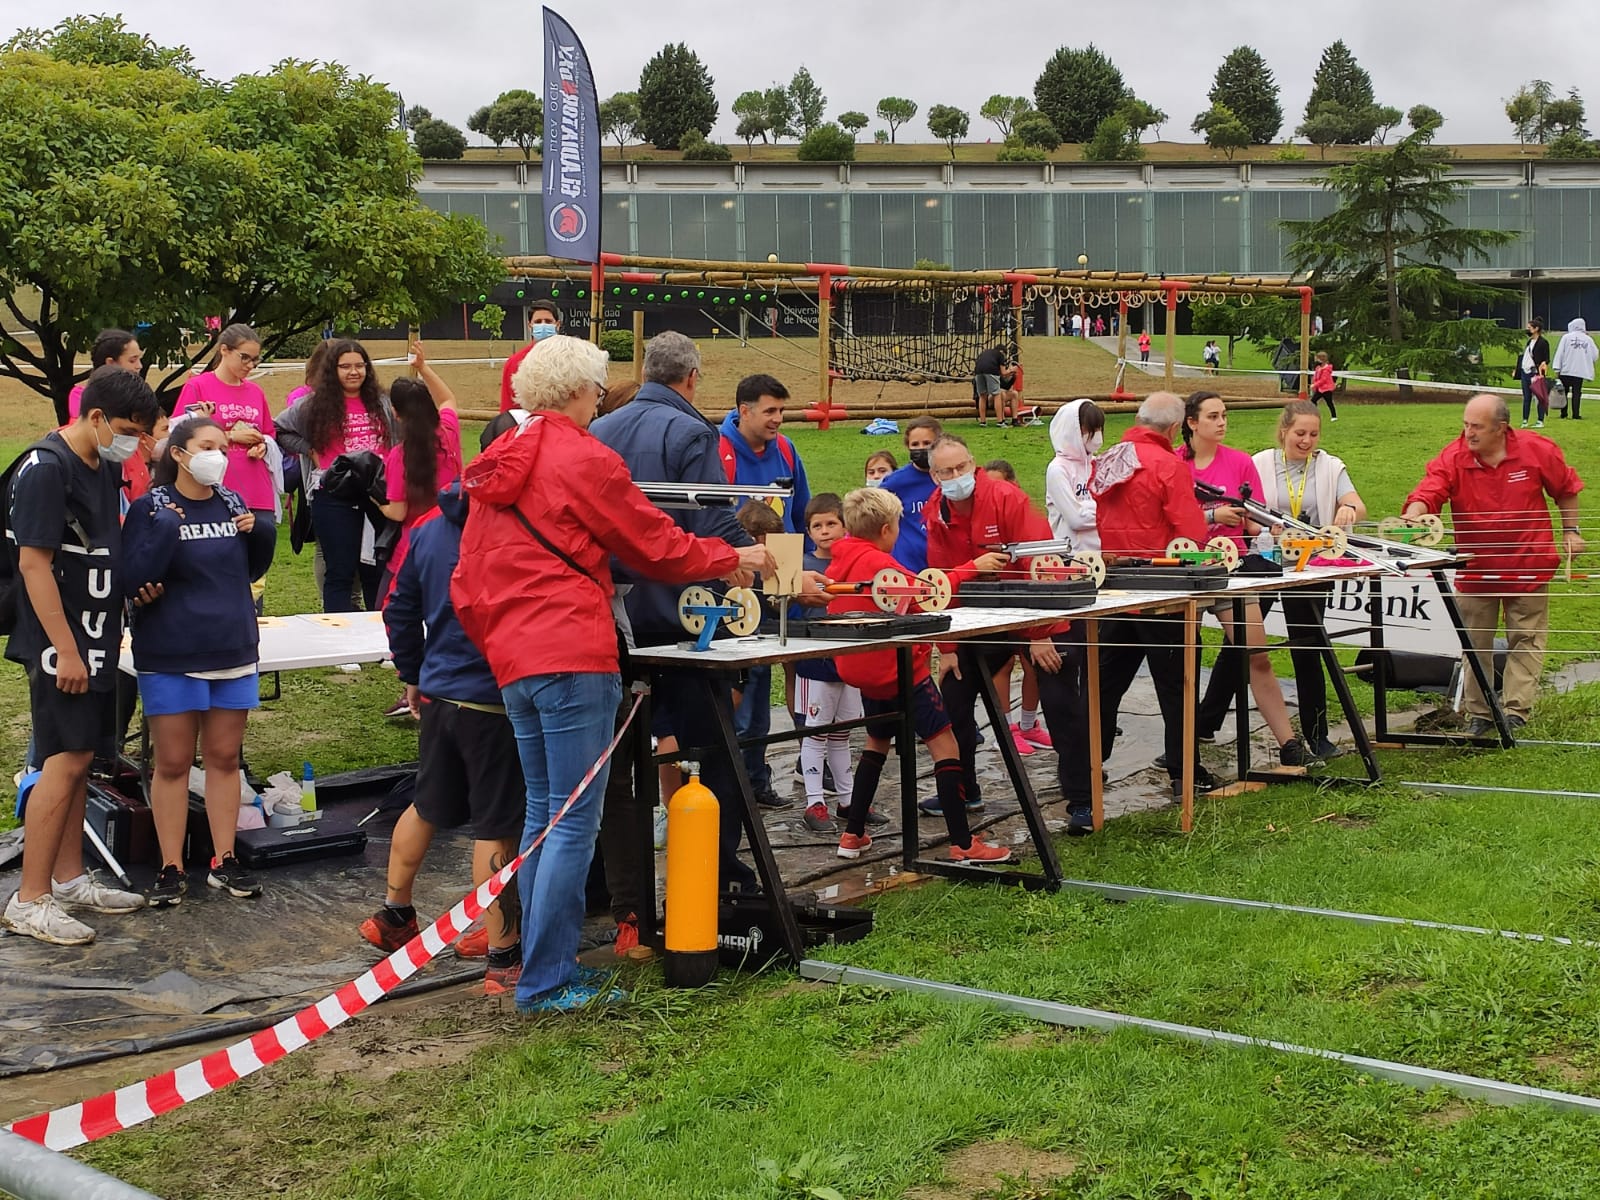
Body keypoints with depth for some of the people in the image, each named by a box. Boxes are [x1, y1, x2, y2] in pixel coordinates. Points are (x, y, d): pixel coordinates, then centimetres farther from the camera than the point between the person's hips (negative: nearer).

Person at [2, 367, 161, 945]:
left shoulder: (106, 468, 9)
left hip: (96, 639, 9)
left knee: (79, 759, 14)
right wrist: (65, 650, -21)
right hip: (61, 645, -9)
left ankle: (69, 879, 24)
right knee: (63, 763, -8)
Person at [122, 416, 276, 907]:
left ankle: (224, 861, 19)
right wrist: (165, 530, -26)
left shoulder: (231, 503, 5)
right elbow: (132, 581, -17)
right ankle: (171, 868, 12)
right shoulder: (150, 508, -9)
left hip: (233, 652, 4)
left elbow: (252, 571, 15)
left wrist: (260, 533, -3)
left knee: (224, 757, 10)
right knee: (173, 762, 3)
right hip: (171, 658, -4)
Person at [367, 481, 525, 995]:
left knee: (427, 807, 23)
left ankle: (393, 914, 38)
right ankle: (503, 958, 7)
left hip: (439, 695, 7)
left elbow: (400, 609, 14)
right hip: (496, 699, -7)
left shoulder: (428, 525, 6)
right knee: (497, 827, 0)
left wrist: (412, 675, 23)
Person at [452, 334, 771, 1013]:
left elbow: (469, 581, 17)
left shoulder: (495, 466, 17)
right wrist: (732, 560, 14)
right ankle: (546, 983, -5)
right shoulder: (582, 457, -7)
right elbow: (654, 544, 0)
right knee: (576, 822, -5)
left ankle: (543, 968, 19)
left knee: (544, 813, 14)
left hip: (512, 658, 9)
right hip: (574, 654, -8)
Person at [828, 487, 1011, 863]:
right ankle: (962, 844, -8)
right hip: (898, 667, -8)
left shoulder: (839, 563, 6)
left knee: (877, 743, 25)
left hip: (862, 670, 9)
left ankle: (852, 835, 23)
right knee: (944, 743, -4)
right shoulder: (878, 563, -18)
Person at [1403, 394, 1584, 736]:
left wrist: (1570, 531, 8)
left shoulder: (1537, 451, -10)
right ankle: (1478, 714, 19)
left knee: (1526, 641, 5)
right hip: (1474, 569, 0)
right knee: (1475, 645, 8)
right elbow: (1427, 493, -29)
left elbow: (1566, 488, 7)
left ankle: (1516, 712, 11)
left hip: (1528, 567, 0)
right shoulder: (1452, 459, -14)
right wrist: (1412, 517, -49)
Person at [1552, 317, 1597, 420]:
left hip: (1566, 370, -1)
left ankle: (1564, 413, 10)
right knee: (1576, 393, 1)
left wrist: (1557, 370, -3)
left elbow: (1560, 353, -5)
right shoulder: (1588, 339, 4)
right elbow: (1595, 354, 9)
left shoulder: (1566, 337, -2)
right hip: (1580, 371, 1)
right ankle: (1575, 415, -5)